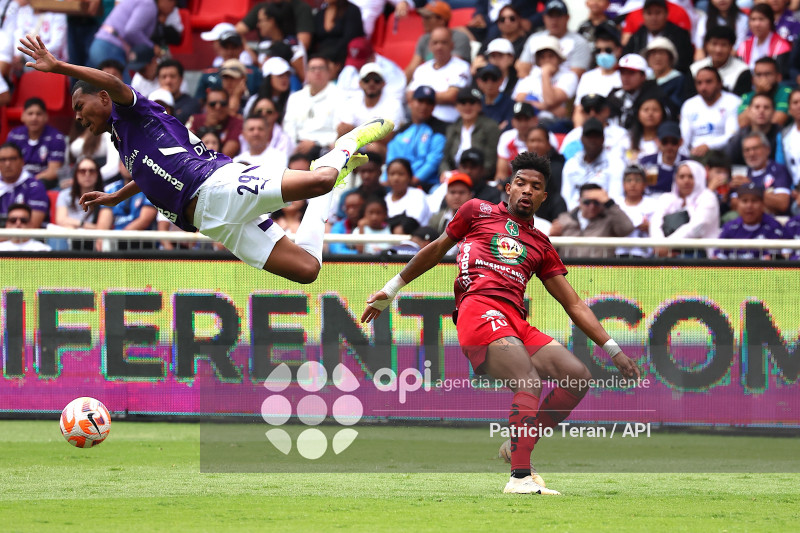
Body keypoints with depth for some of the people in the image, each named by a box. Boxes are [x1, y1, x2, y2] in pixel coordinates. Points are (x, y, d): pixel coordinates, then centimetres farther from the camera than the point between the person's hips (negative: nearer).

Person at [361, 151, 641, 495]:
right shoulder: (478, 212, 18)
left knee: (578, 376, -13)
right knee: (530, 381, -28)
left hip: (516, 322, 5)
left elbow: (573, 304, 25)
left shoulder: (541, 245, 26)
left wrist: (613, 350, 18)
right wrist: (392, 289, 28)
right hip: (479, 308, -5)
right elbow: (437, 250, 28)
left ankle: (517, 448, 0)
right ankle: (520, 477, -36)